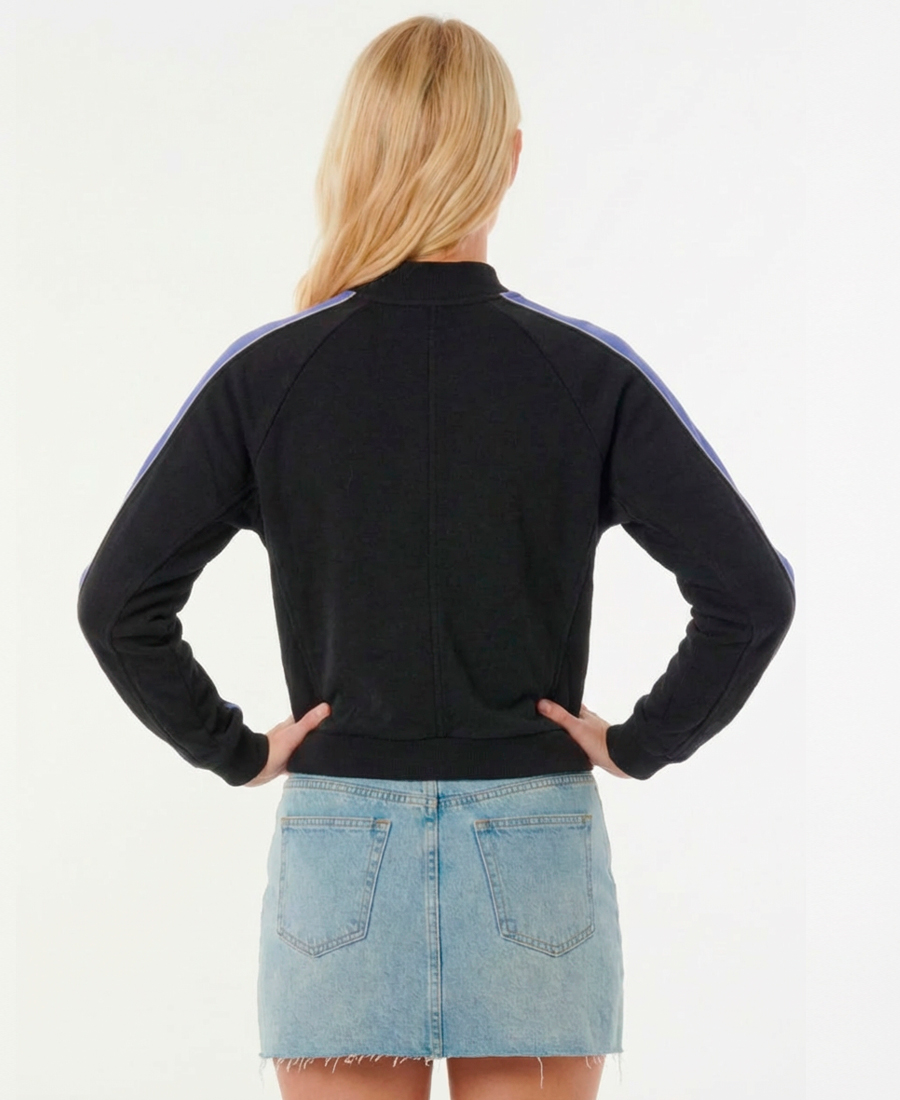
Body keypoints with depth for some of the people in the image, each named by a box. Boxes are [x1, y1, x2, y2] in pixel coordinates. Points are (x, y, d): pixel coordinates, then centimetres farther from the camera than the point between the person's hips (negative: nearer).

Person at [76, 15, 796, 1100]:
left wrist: (232, 749, 3)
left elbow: (117, 602, -7)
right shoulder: (590, 373, -5)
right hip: (538, 847, 0)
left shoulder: (266, 373, -4)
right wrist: (642, 743, 0)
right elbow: (752, 591, -10)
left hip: (339, 846, 0)